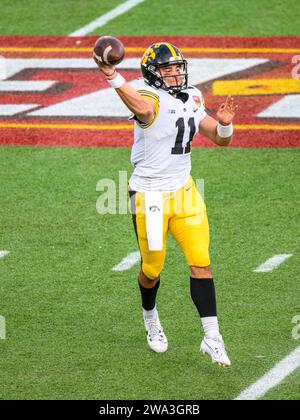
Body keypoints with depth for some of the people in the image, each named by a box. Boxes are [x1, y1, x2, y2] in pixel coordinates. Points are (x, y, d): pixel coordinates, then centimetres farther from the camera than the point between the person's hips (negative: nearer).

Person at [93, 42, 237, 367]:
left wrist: (224, 124, -15)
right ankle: (150, 317, 40)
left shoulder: (191, 99, 6)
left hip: (184, 192, 5)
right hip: (150, 193, -5)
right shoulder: (150, 97, -16)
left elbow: (220, 139, 9)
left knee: (200, 262, -5)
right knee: (152, 269, 8)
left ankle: (212, 338, -3)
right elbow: (143, 110, -43)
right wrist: (112, 77, -59)